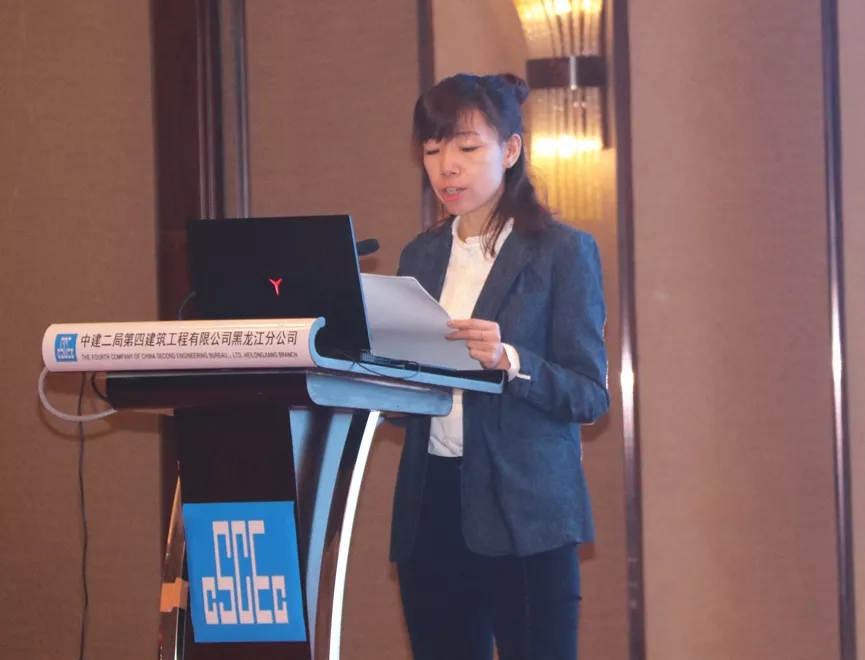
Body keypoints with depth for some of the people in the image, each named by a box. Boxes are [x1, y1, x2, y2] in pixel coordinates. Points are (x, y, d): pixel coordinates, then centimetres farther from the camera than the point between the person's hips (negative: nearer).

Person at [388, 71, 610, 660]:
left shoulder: (564, 252, -2)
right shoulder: (420, 256, 14)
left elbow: (590, 394, -7)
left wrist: (508, 361, -23)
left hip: (524, 517, -5)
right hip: (432, 509, 5)